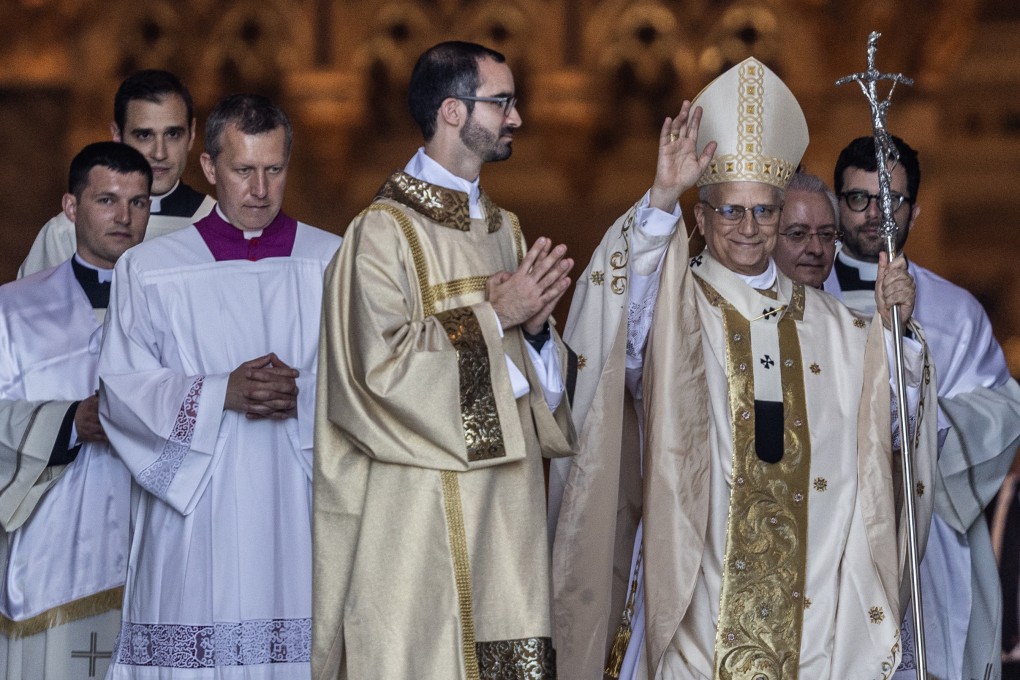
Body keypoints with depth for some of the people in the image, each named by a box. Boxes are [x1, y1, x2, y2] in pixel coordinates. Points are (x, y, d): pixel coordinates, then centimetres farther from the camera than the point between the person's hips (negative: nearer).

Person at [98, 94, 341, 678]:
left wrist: (304, 394, -14)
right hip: (196, 515, -1)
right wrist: (220, 393, -12)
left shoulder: (333, 262, 9)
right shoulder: (150, 270, 6)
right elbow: (122, 389, 1)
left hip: (300, 514, 1)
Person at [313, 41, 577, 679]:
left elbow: (546, 381, 17)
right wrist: (493, 316, -11)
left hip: (509, 504, 7)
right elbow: (382, 363, -16)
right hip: (423, 502, -6)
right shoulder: (386, 230, -7)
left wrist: (536, 324, -5)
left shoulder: (505, 230, 16)